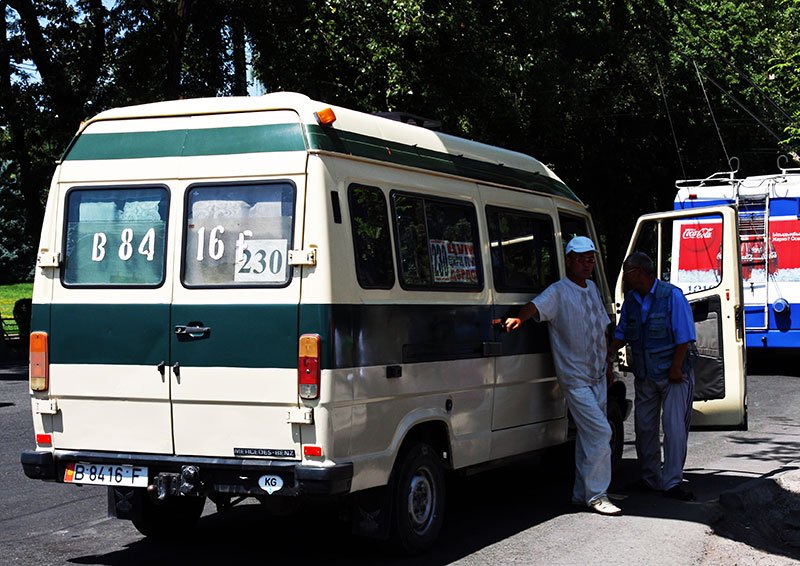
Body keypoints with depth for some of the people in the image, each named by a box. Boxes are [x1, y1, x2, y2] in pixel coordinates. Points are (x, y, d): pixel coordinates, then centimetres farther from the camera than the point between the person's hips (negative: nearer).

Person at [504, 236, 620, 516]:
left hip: (597, 376, 7)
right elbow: (536, 306, -29)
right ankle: (596, 494, -5)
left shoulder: (593, 289, 13)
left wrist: (608, 364, 19)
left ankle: (582, 493, 20)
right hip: (574, 378, -7)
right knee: (600, 432, -13)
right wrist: (518, 318, -50)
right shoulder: (558, 292, -10)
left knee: (588, 435, 11)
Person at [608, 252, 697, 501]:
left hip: (673, 374, -6)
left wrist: (676, 368, -16)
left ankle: (671, 482, -5)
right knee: (644, 427, 9)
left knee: (674, 427, -8)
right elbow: (621, 334, 18)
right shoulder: (630, 300, 8)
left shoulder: (672, 296, -11)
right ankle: (651, 479, 21)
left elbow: (684, 338, -12)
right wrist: (609, 354, 1)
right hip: (644, 376, 6)